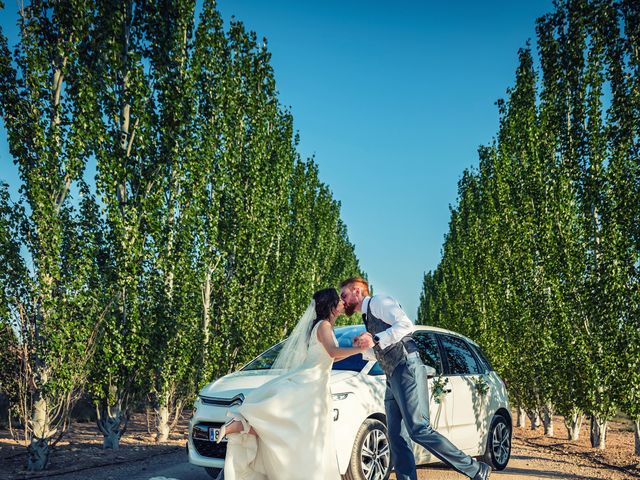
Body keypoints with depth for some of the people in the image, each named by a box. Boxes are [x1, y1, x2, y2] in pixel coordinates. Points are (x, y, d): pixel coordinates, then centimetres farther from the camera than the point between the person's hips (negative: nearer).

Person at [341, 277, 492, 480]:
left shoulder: (378, 302, -2)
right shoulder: (367, 316, 25)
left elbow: (406, 324, -17)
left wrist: (376, 340, -23)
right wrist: (361, 347, 13)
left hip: (406, 368, -10)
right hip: (393, 376, 10)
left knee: (418, 430, -14)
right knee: (394, 435, 4)